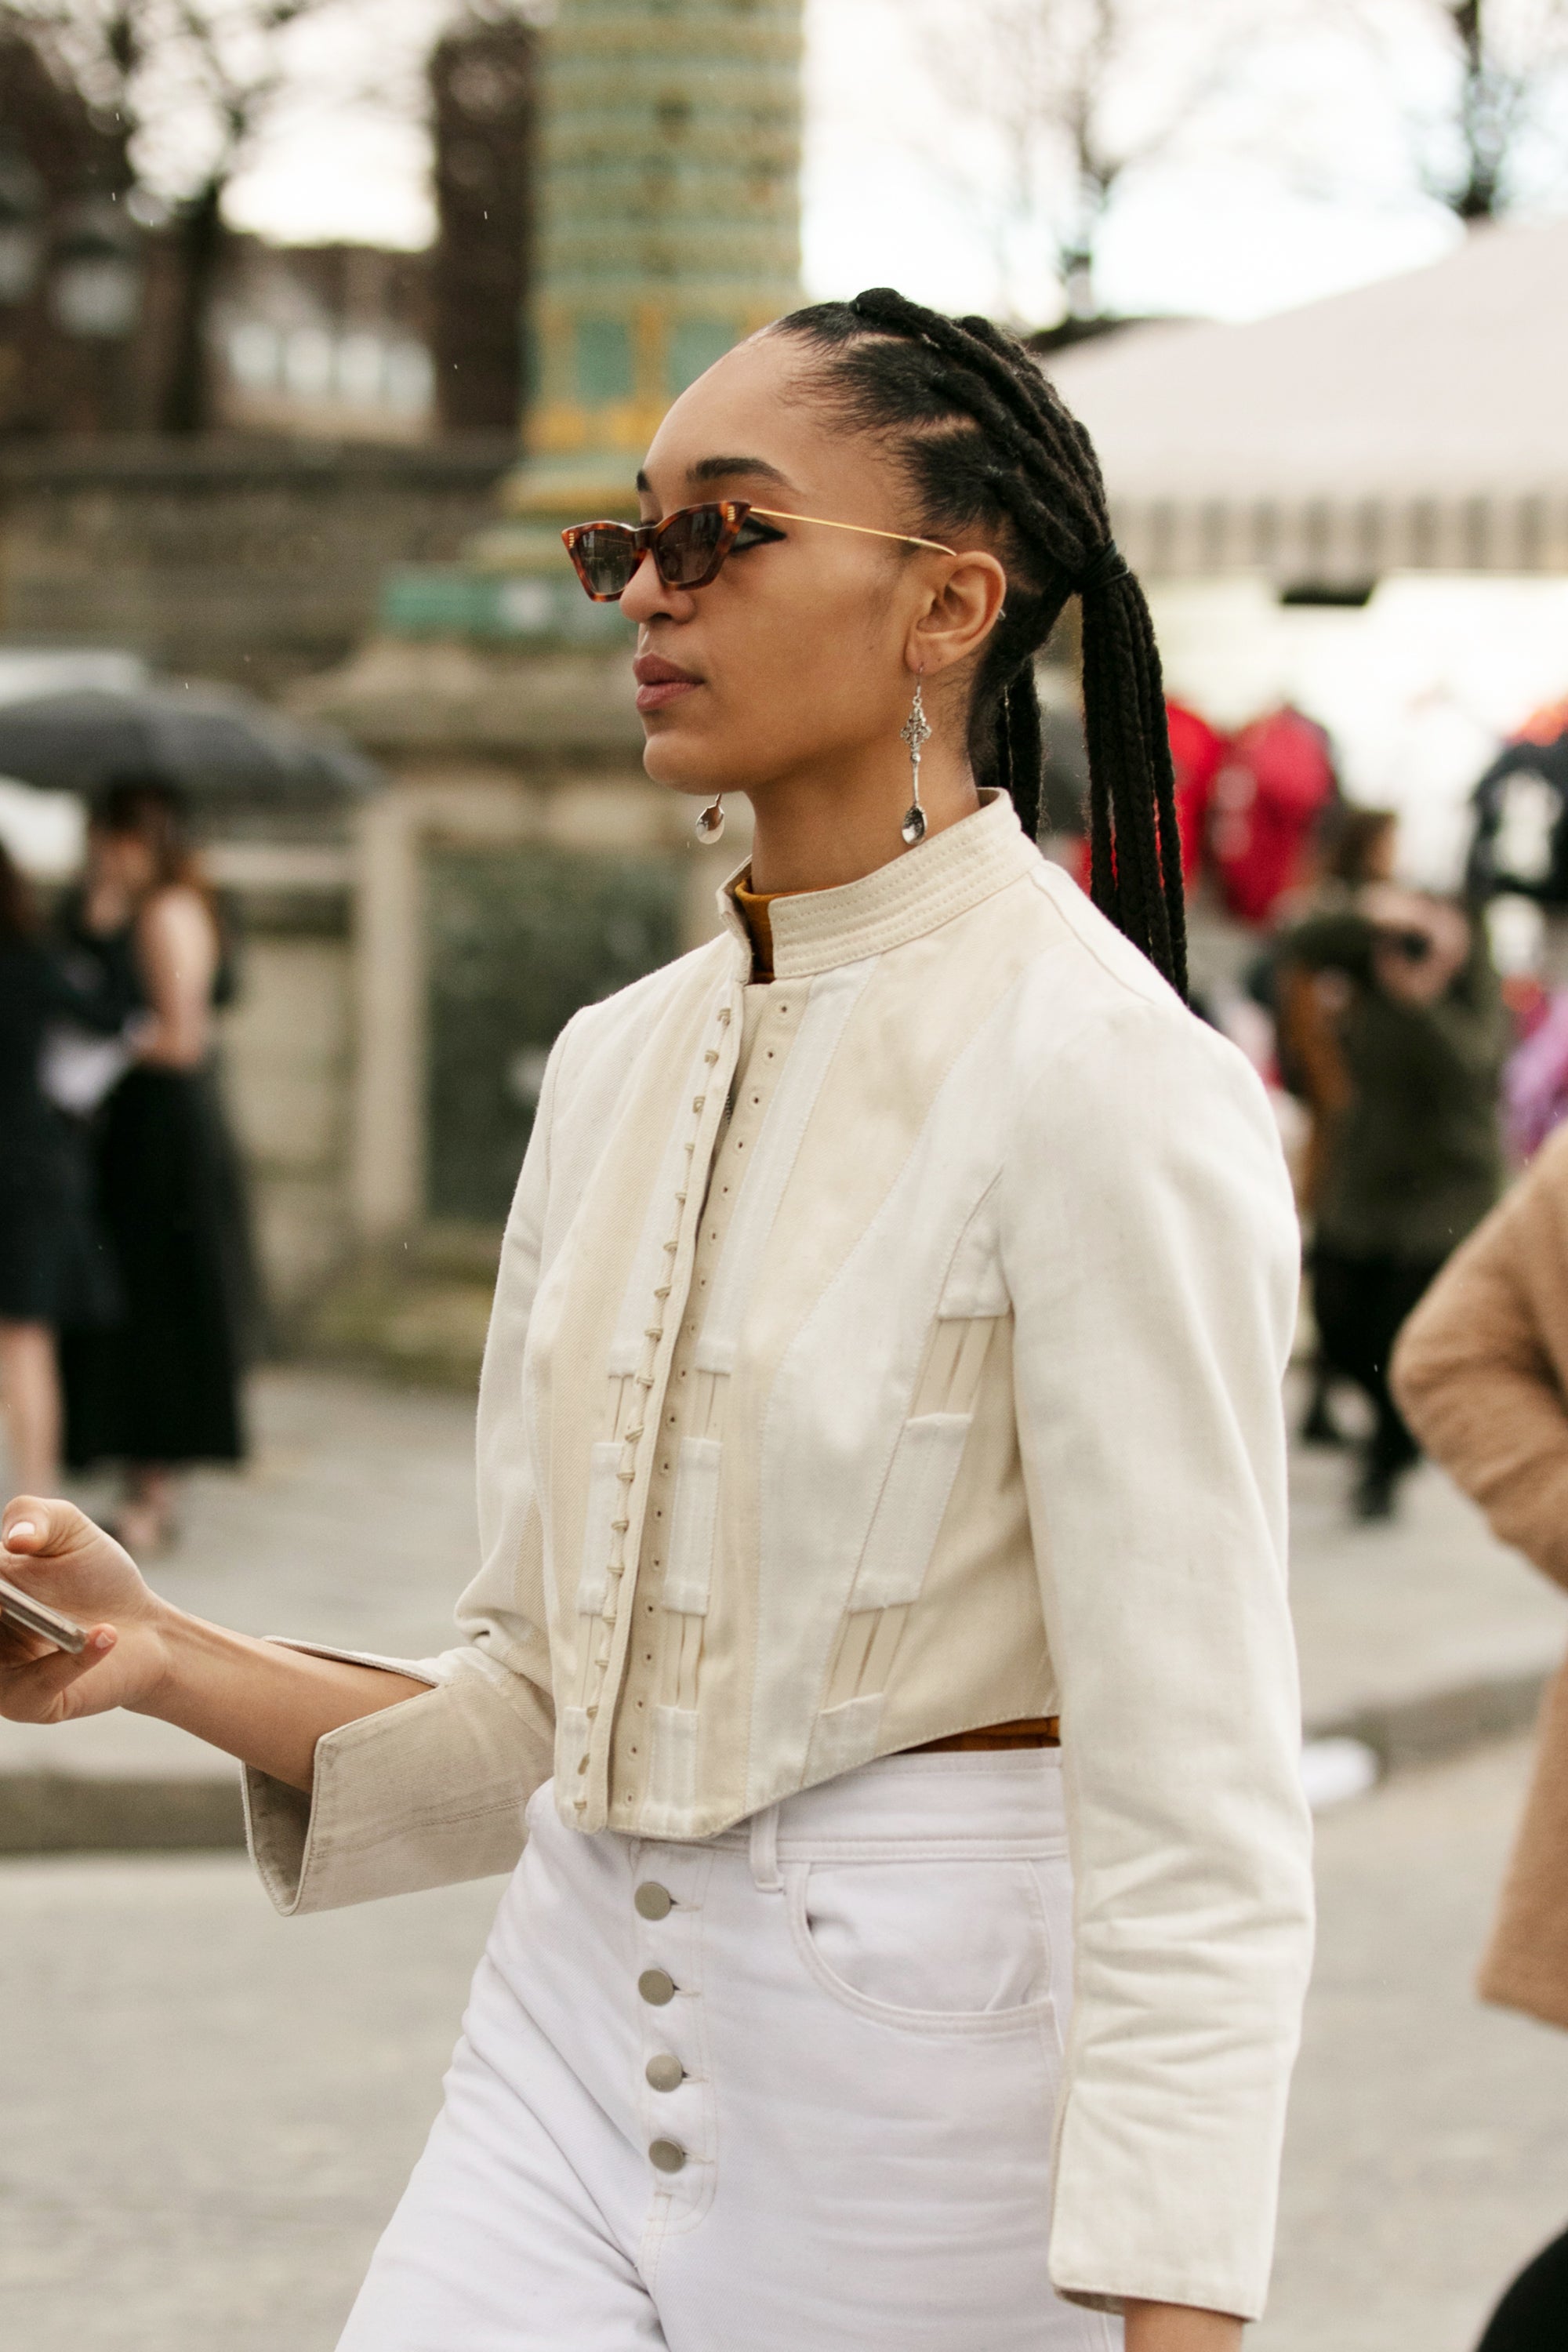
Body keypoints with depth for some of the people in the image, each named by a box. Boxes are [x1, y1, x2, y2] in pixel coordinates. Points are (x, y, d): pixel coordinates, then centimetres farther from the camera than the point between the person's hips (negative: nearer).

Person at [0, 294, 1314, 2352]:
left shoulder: (1105, 1086, -12)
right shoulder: (619, 1061, 10)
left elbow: (1196, 1815, -16)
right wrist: (168, 1659, 1)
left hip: (935, 2072, -6)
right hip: (581, 2029, 6)